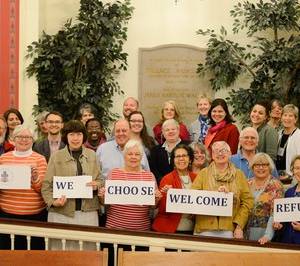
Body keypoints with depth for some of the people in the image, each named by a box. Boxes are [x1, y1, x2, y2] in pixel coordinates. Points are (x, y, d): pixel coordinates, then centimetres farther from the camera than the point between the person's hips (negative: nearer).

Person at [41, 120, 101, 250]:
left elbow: (100, 180, 15)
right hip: (61, 213, -2)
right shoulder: (56, 156, 4)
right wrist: (53, 202, -13)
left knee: (87, 248, 1)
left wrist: (96, 185, -6)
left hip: (88, 213, 2)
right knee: (61, 248, 0)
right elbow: (46, 185, 2)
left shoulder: (92, 155, 11)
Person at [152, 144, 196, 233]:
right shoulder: (167, 179, -7)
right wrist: (166, 195, -23)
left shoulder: (195, 178, 3)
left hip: (191, 229, 3)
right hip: (169, 229, -3)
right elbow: (162, 210, -7)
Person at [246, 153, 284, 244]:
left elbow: (275, 213, -13)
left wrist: (268, 235, -22)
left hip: (265, 230, -4)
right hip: (246, 230, 4)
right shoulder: (248, 184, 7)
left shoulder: (275, 185, -6)